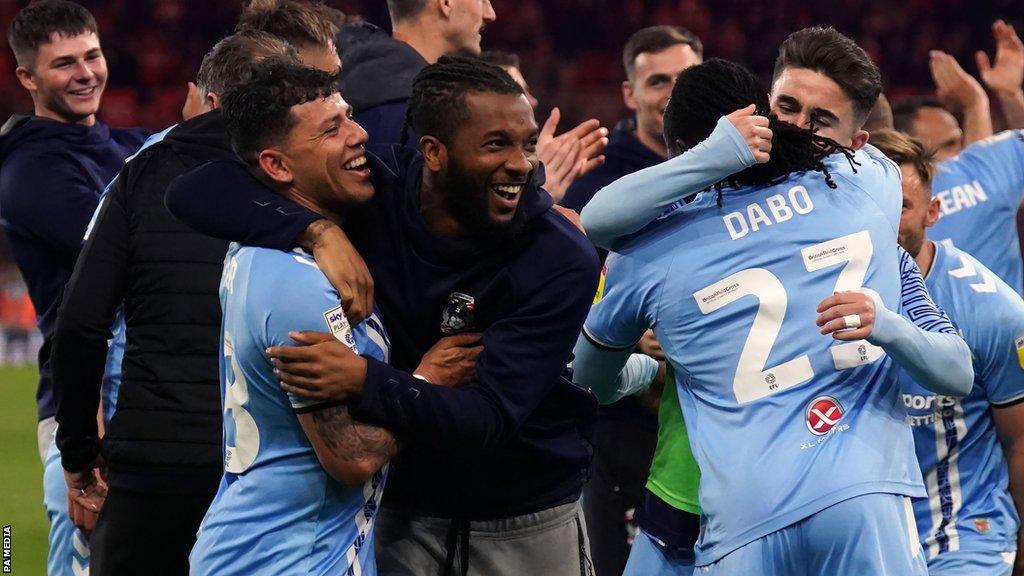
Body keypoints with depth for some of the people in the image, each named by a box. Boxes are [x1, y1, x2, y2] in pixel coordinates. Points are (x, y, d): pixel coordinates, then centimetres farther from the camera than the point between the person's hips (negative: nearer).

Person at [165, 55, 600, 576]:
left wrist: (363, 381, -41)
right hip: (402, 513, 1)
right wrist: (319, 232, -33)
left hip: (528, 528, -1)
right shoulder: (375, 190, -13)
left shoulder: (561, 260, -19)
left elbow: (492, 417, -26)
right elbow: (197, 193, -17)